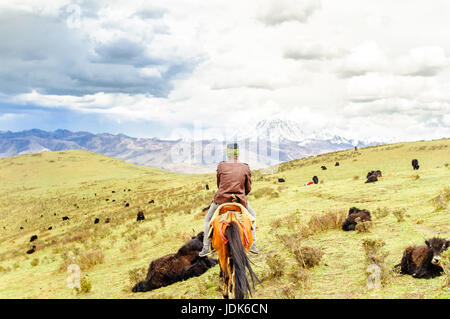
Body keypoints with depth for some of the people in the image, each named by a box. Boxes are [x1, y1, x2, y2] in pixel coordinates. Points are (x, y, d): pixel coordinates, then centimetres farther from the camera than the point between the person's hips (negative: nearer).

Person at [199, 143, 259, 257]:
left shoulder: (221, 166, -3)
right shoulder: (245, 168, -1)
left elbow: (219, 184, 10)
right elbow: (248, 188, 5)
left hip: (221, 199, -1)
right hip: (240, 200, 1)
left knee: (208, 219, 25)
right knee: (252, 216, 30)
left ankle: (206, 248, 20)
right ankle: (252, 244, 20)